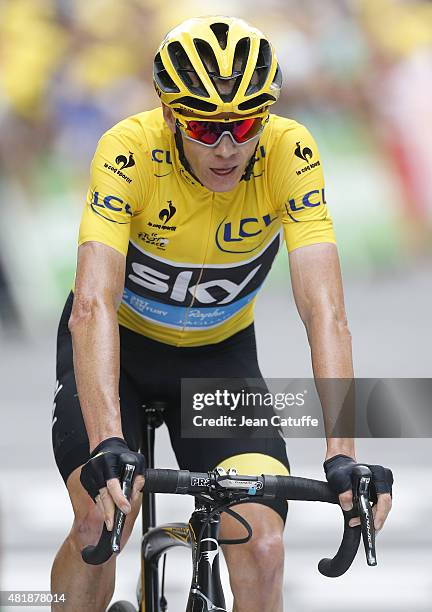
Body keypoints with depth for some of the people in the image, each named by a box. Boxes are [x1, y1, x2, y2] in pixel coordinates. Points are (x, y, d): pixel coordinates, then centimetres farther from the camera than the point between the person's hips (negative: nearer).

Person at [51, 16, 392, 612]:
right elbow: (94, 306, -39)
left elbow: (324, 310, -30)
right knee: (102, 522, -24)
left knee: (263, 551, -17)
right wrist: (107, 445, -53)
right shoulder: (130, 151, -30)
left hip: (219, 354, 2)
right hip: (120, 344, -2)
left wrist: (342, 454, -42)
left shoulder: (288, 154, -26)